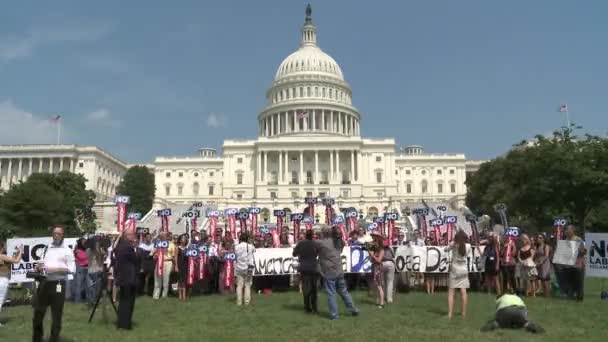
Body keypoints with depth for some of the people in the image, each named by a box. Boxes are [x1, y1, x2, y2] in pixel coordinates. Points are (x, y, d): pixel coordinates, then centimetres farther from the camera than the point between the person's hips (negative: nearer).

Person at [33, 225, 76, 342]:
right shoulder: (46, 248, 14)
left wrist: (55, 269, -18)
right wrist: (38, 267, -5)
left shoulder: (67, 250, -1)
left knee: (56, 315, 4)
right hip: (44, 283, 5)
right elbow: (41, 265, 17)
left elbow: (72, 269, -8)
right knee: (37, 313, 10)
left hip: (57, 284, -5)